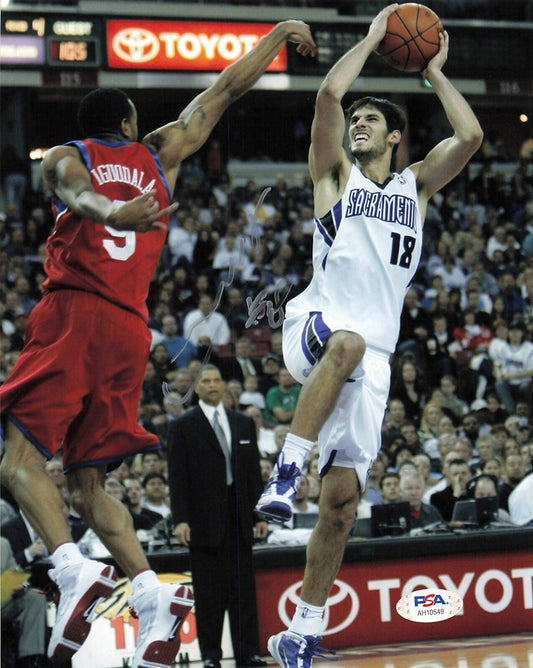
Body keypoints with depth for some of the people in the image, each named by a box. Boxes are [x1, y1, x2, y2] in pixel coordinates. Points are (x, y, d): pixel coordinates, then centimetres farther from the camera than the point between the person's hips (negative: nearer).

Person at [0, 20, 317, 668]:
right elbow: (227, 88, 29)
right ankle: (151, 592, -11)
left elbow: (80, 191, -12)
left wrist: (113, 213, -34)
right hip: (130, 329, 4)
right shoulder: (160, 153, 21)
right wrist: (279, 34, 41)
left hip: (72, 315, -4)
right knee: (88, 483, 9)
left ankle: (74, 571, -32)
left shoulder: (62, 158, 12)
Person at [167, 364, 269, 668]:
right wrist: (180, 520, -11)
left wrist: (260, 513, 8)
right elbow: (178, 477, -3)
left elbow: (254, 472, 15)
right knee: (209, 591, -1)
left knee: (244, 587, 3)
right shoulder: (184, 426, 1)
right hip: (205, 517, -3)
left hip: (239, 516, 3)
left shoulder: (244, 424, 14)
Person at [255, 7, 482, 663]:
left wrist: (434, 71, 13)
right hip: (316, 320, -3)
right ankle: (286, 470, -37)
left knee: (343, 495, -5)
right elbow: (329, 93, -3)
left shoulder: (416, 185, 22)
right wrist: (372, 38, 7)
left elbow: (470, 136, 5)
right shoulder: (336, 174, 13)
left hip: (373, 355, 3)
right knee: (347, 343, -42)